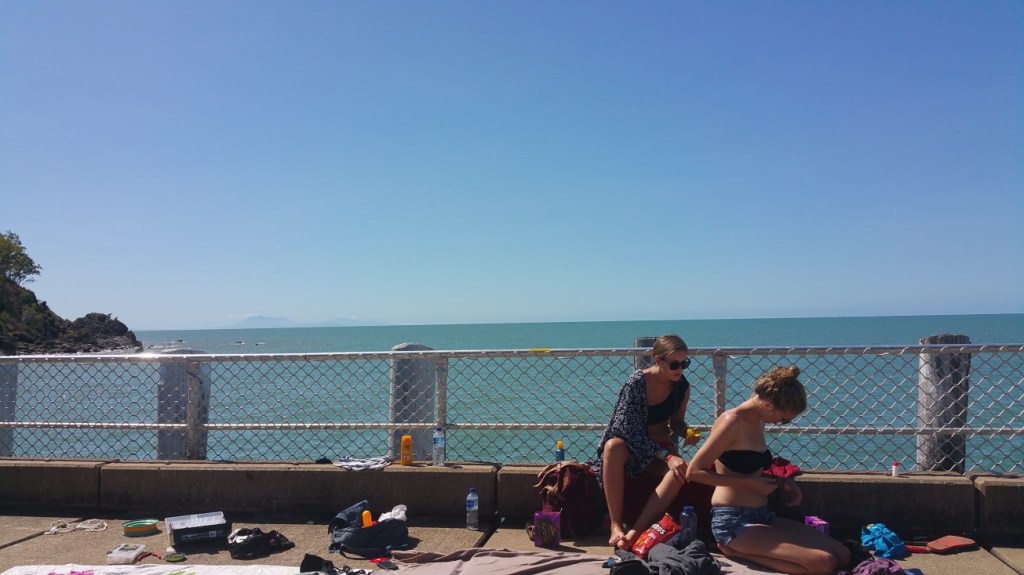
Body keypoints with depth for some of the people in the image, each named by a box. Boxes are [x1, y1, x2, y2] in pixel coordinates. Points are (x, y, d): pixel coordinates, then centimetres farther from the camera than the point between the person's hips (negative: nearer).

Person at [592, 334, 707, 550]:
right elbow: (632, 432, -25)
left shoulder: (682, 387, -5)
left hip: (660, 449, 4)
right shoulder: (636, 383, -21)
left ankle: (636, 530, -35)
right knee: (614, 446, -40)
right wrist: (667, 456, -33)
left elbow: (677, 423, 10)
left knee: (680, 471, -31)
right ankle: (616, 526, -36)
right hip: (629, 447, -3)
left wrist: (686, 433, -14)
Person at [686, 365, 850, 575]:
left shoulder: (758, 421, 11)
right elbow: (694, 471, -19)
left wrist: (779, 481, 6)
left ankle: (740, 549, 3)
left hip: (762, 516, 9)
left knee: (842, 555, 2)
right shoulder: (732, 421, -16)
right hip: (734, 521, -9)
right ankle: (736, 550, -6)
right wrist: (750, 483, -17)